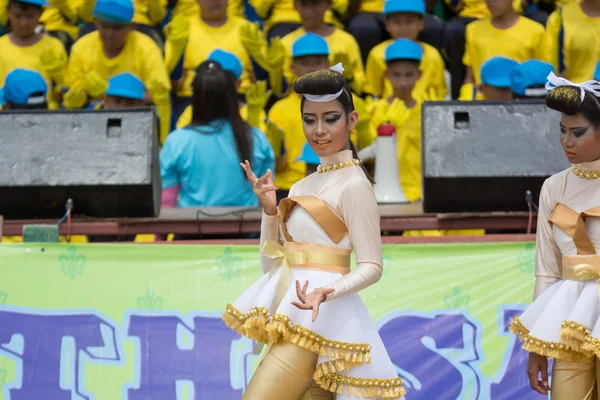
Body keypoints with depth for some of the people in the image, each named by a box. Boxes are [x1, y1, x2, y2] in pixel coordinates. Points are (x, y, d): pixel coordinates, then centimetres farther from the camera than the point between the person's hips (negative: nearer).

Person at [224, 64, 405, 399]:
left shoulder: (353, 184, -8)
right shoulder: (307, 185, 16)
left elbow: (372, 267, -12)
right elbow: (272, 261, 16)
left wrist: (328, 291, -29)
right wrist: (269, 210, 1)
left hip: (315, 321, -8)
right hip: (289, 319, 8)